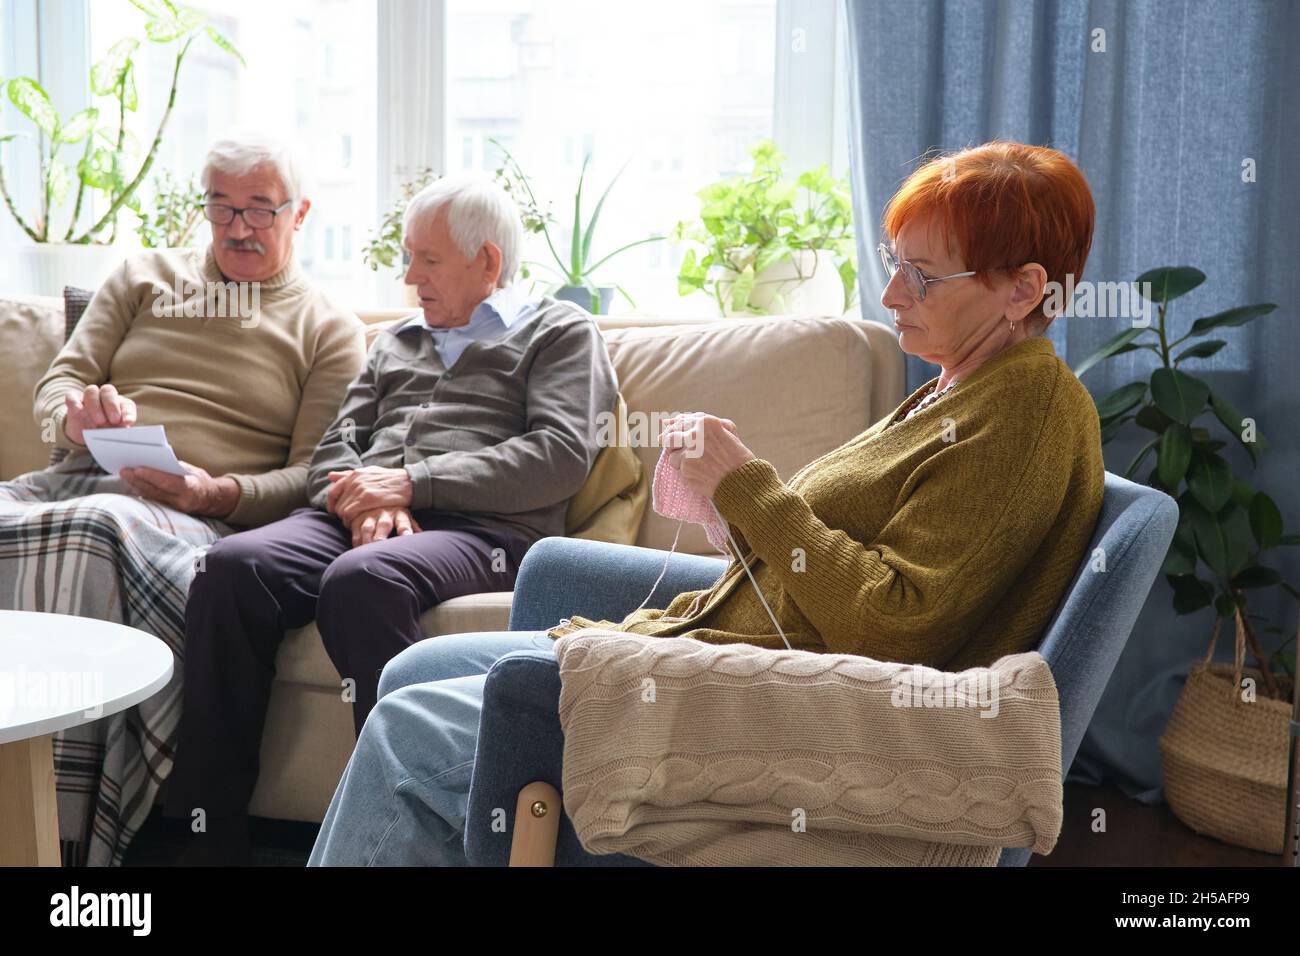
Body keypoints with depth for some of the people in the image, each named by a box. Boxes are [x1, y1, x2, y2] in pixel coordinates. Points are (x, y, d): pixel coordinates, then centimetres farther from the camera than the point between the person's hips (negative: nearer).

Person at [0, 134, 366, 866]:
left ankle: (67, 834, -37)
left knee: (90, 533, -39)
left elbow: (314, 474, 5)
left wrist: (216, 493, -14)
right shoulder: (146, 276, 26)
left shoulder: (328, 329, 15)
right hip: (75, 481, 4)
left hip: (203, 514, -4)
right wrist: (78, 410, -7)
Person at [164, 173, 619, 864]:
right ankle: (211, 838, -21)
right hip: (360, 517, 5)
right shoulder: (396, 342, 32)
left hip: (478, 527, -5)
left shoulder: (559, 332, 14)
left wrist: (410, 482, -8)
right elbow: (336, 444, 22)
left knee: (360, 578, -38)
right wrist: (365, 500, -4)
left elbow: (560, 456, -3)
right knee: (232, 565, -25)